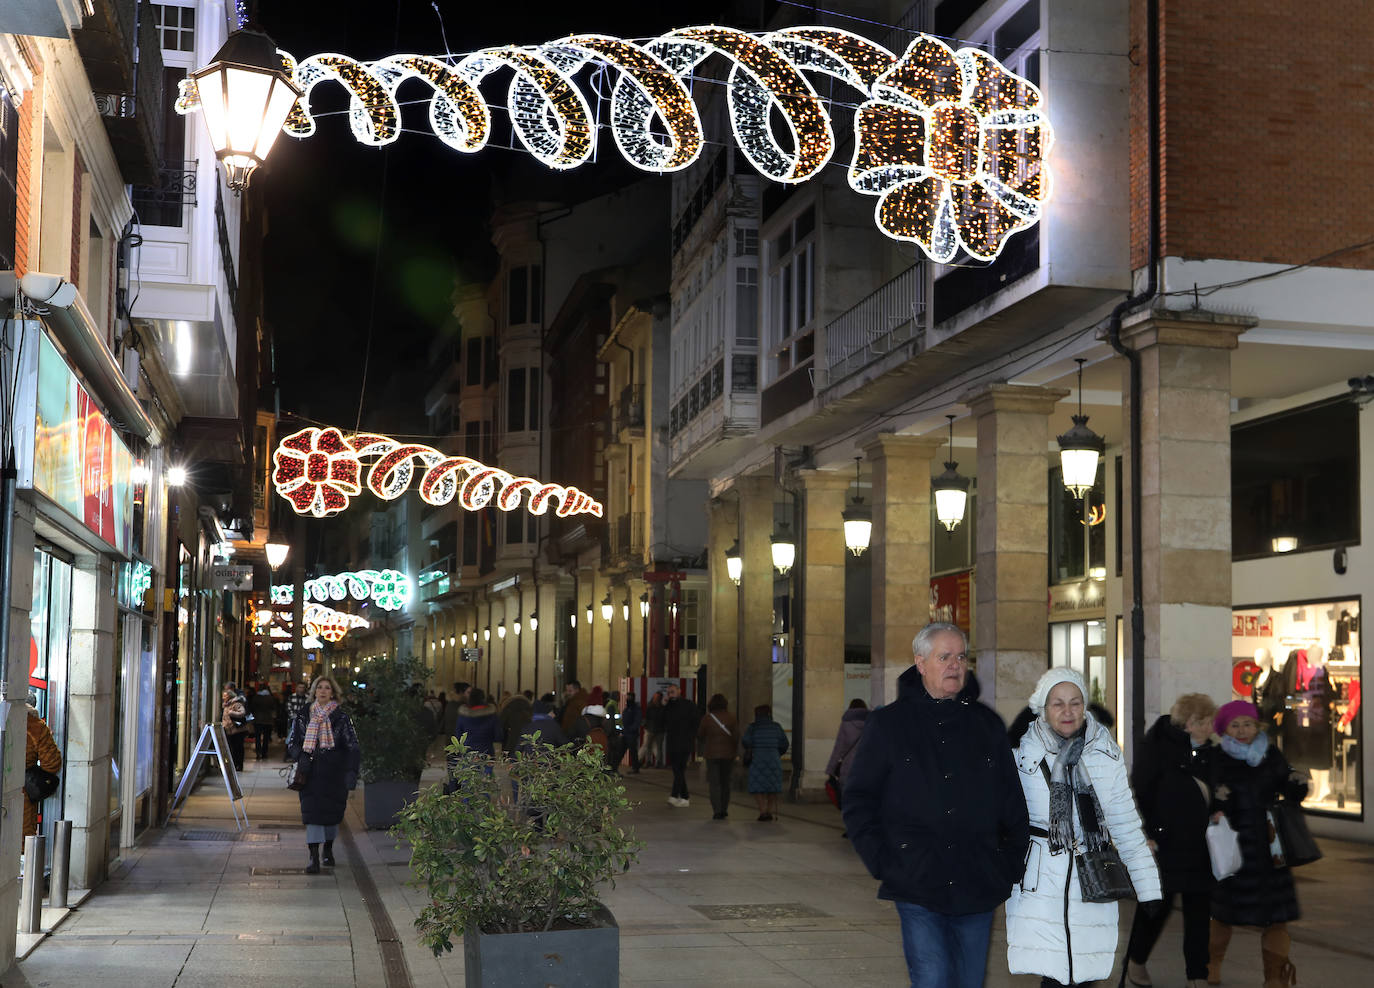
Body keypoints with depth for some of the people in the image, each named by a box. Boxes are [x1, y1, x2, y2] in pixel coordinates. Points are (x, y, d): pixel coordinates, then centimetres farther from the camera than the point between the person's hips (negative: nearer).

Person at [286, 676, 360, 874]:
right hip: (311, 773, 0)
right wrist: (301, 755, -7)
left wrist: (351, 772, -12)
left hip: (334, 774, 0)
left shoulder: (341, 718, 1)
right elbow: (291, 742, 14)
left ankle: (328, 850, 32)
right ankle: (313, 858, -12)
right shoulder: (303, 716, 6)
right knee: (312, 811, -9)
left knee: (332, 811, 9)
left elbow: (353, 748, -1)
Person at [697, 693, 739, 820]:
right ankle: (724, 809, 20)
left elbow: (700, 736, 1)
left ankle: (717, 811, -7)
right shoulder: (731, 718, -5)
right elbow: (736, 737, -5)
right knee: (725, 782, 16)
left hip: (712, 754, -1)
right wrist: (734, 751, 9)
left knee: (714, 783, 3)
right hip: (728, 754, 2)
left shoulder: (707, 719, -7)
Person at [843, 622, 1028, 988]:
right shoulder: (887, 724, 3)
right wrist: (882, 863, -6)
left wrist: (1011, 863, 6)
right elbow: (858, 800, 3)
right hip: (917, 886, -3)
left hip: (977, 889, 3)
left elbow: (1013, 802, 15)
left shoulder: (987, 724, 11)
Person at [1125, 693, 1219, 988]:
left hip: (1199, 845, 5)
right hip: (1163, 840, -4)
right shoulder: (1159, 746, -7)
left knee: (1199, 908, 4)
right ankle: (1135, 961, 26)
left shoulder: (1211, 754, 8)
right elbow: (1139, 791, -8)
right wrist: (1143, 834, -12)